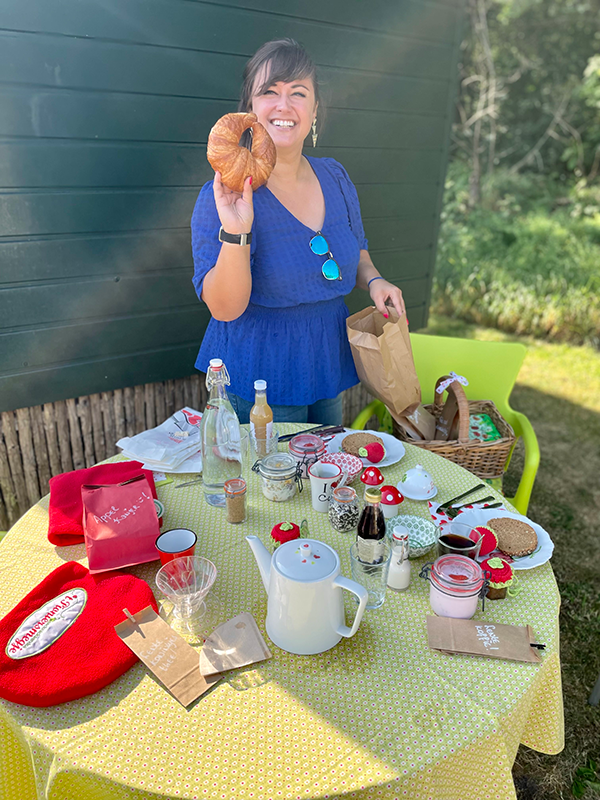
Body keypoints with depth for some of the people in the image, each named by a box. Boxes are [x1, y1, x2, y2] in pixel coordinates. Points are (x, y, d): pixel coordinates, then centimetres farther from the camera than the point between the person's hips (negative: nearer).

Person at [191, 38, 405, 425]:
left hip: (327, 371, 6)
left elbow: (356, 250, 18)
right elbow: (224, 309, -22)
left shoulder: (335, 178, 2)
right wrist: (236, 233, -36)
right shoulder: (222, 195, -16)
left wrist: (373, 280, -3)